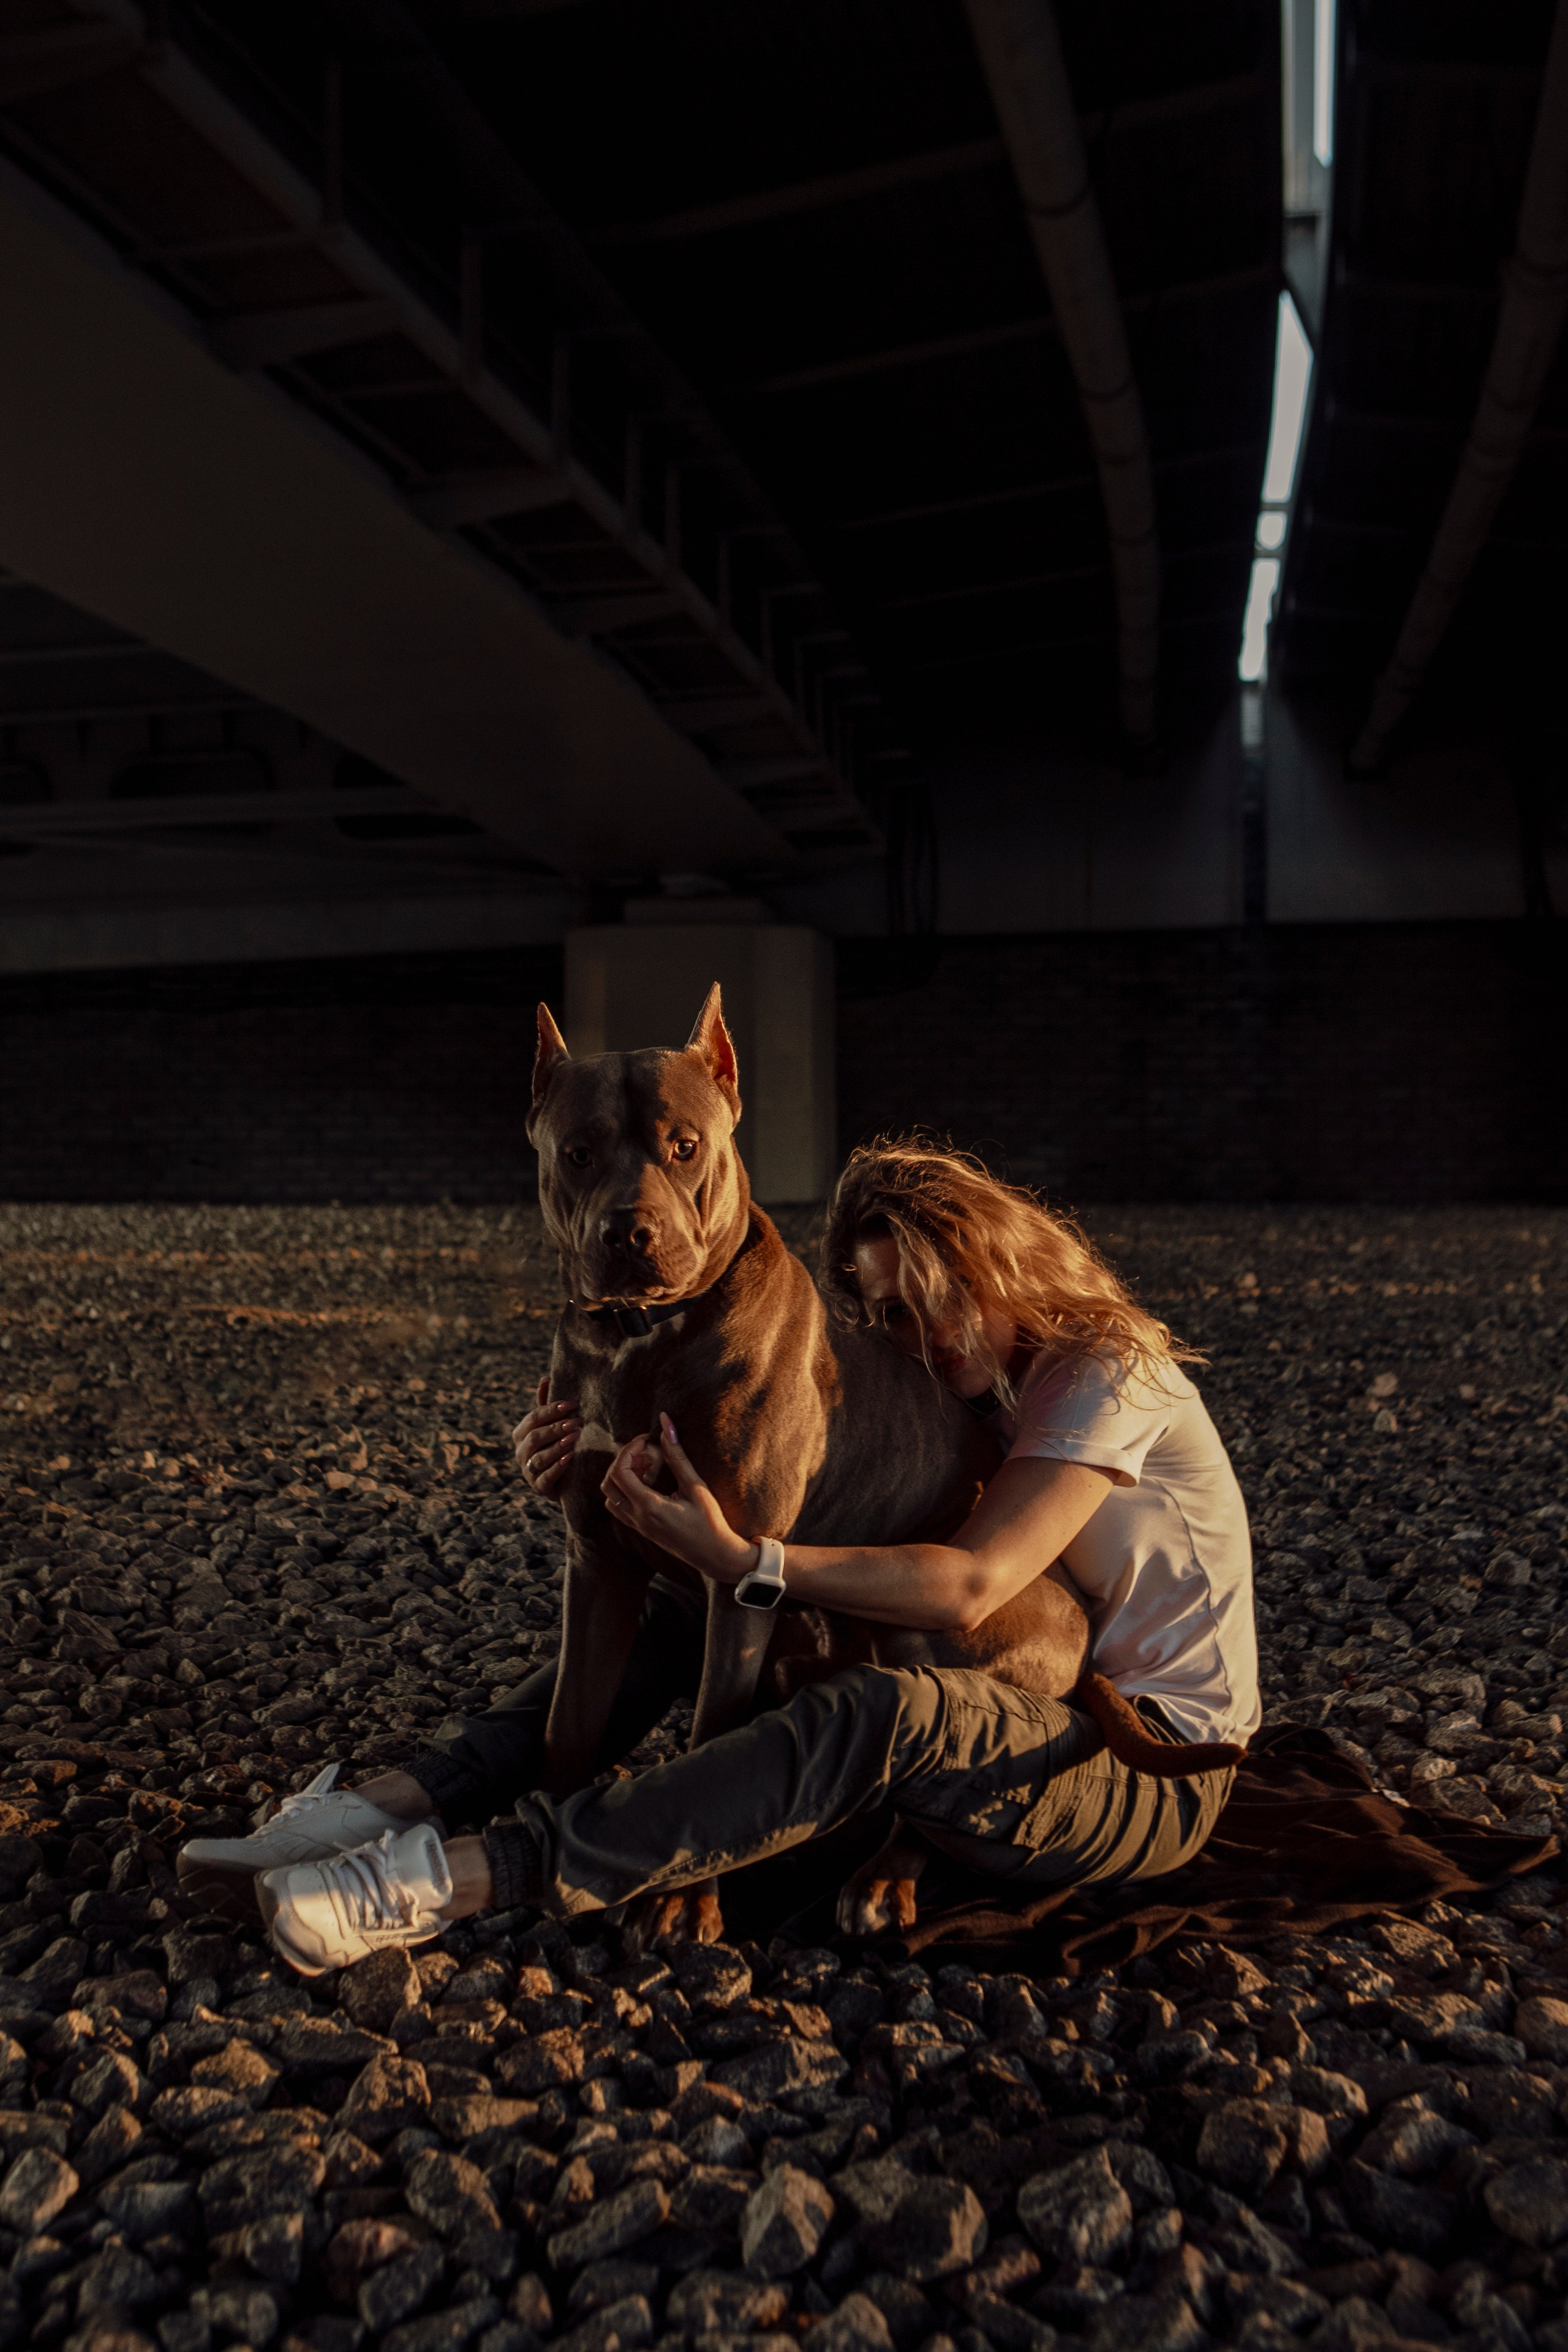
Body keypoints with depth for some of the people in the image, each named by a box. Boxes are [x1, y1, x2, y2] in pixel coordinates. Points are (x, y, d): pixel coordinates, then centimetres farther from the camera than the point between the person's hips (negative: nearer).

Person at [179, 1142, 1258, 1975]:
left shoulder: (1108, 1374, -17)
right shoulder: (961, 1389, 7)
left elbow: (971, 1585, -30)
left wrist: (742, 1558, -37)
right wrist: (595, 1462, -18)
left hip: (1160, 1772, -7)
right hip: (1028, 1715, 7)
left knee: (880, 1714, -39)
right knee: (686, 1607, -6)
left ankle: (456, 1877, -39)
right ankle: (404, 1800, -15)